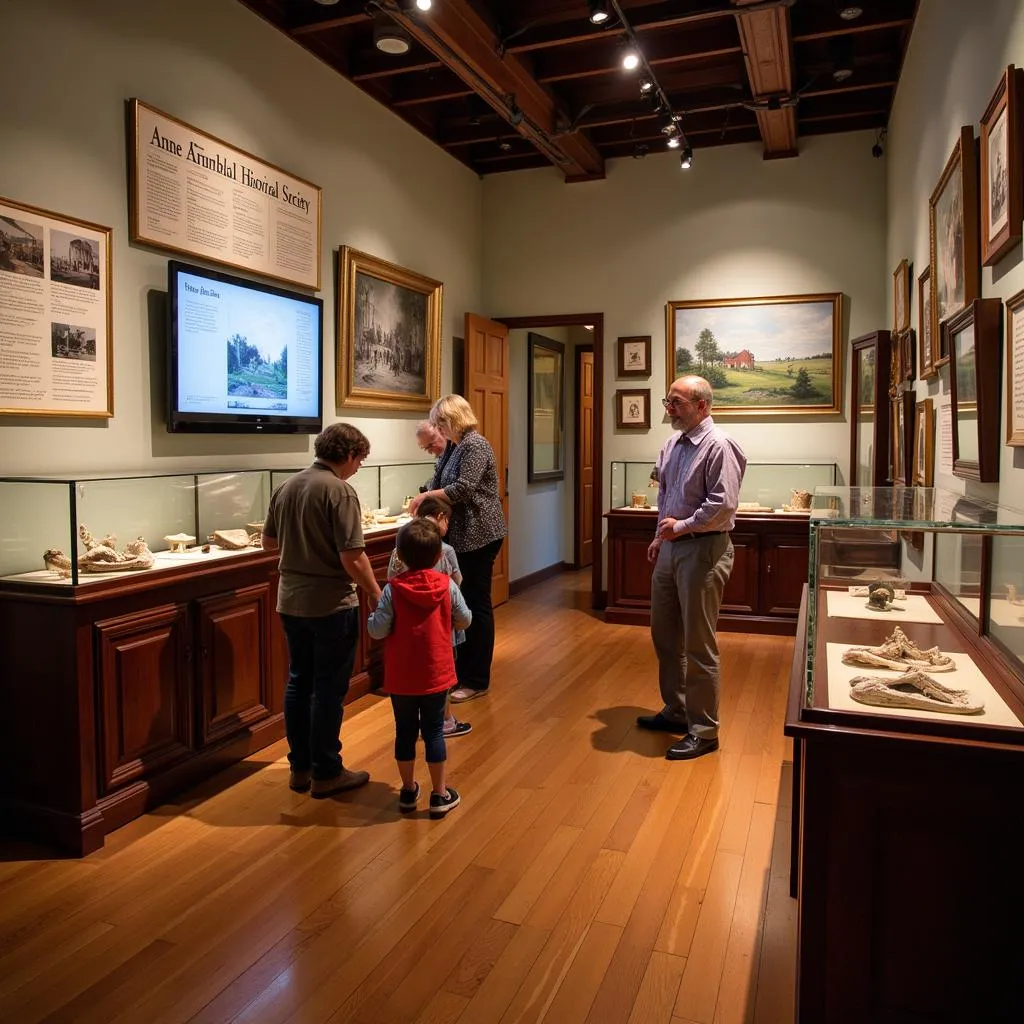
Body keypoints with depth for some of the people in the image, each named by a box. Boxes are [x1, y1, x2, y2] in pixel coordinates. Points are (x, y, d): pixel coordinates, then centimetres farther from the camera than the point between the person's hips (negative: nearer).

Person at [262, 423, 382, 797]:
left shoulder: (287, 486, 6)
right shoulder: (340, 491, -17)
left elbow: (268, 542, 15)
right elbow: (352, 558, -21)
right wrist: (377, 595, -9)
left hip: (291, 602, 7)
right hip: (331, 604, -7)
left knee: (298, 682, 16)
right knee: (329, 688, 3)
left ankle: (300, 767, 25)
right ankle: (326, 773, 14)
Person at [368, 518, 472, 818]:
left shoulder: (392, 589, -14)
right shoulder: (447, 585, -8)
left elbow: (377, 630, -15)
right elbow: (465, 620, 2)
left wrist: (374, 611, 5)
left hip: (400, 677, 0)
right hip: (436, 674, 1)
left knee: (405, 731, 14)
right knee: (434, 731, 11)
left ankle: (408, 791, 28)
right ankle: (440, 795, 19)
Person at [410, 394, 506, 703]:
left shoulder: (475, 445, -14)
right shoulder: (457, 447, 14)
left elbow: (464, 489, -23)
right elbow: (443, 485, 15)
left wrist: (425, 497, -14)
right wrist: (425, 501, -3)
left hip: (478, 536, -9)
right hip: (462, 536, 9)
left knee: (477, 605, -2)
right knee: (463, 603, 14)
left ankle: (477, 680, 7)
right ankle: (462, 671, 25)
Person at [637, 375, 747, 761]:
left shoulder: (718, 446, -15)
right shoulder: (673, 444, 12)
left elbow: (723, 504, -21)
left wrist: (683, 526, -16)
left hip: (703, 549, -9)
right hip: (671, 547, 9)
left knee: (698, 645, -2)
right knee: (664, 635, 18)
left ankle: (703, 731, 12)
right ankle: (675, 711, 35)